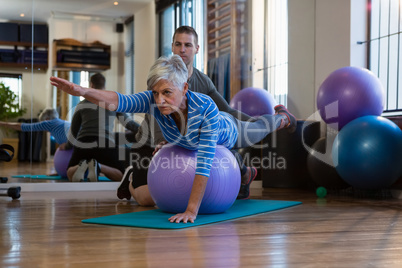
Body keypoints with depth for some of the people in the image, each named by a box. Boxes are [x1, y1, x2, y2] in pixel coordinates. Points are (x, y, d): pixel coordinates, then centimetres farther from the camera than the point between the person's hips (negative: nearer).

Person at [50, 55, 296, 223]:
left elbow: (204, 162, -49)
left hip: (227, 134, -2)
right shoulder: (154, 101, -39)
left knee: (257, 130, 30)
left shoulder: (206, 108, -48)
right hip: (186, 145, 3)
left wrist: (191, 210, -52)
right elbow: (119, 101, -57)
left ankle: (283, 116, 67)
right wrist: (83, 91, -75)